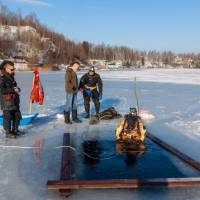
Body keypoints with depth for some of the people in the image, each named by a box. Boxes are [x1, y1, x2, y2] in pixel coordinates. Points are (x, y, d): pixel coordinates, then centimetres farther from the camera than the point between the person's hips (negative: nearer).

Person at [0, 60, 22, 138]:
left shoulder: (11, 77, 12)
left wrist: (17, 89, 6)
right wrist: (13, 89, -25)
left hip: (15, 101, 9)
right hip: (7, 102, -8)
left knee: (17, 116, 14)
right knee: (7, 117, 0)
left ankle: (15, 130, 30)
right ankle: (8, 132, 13)